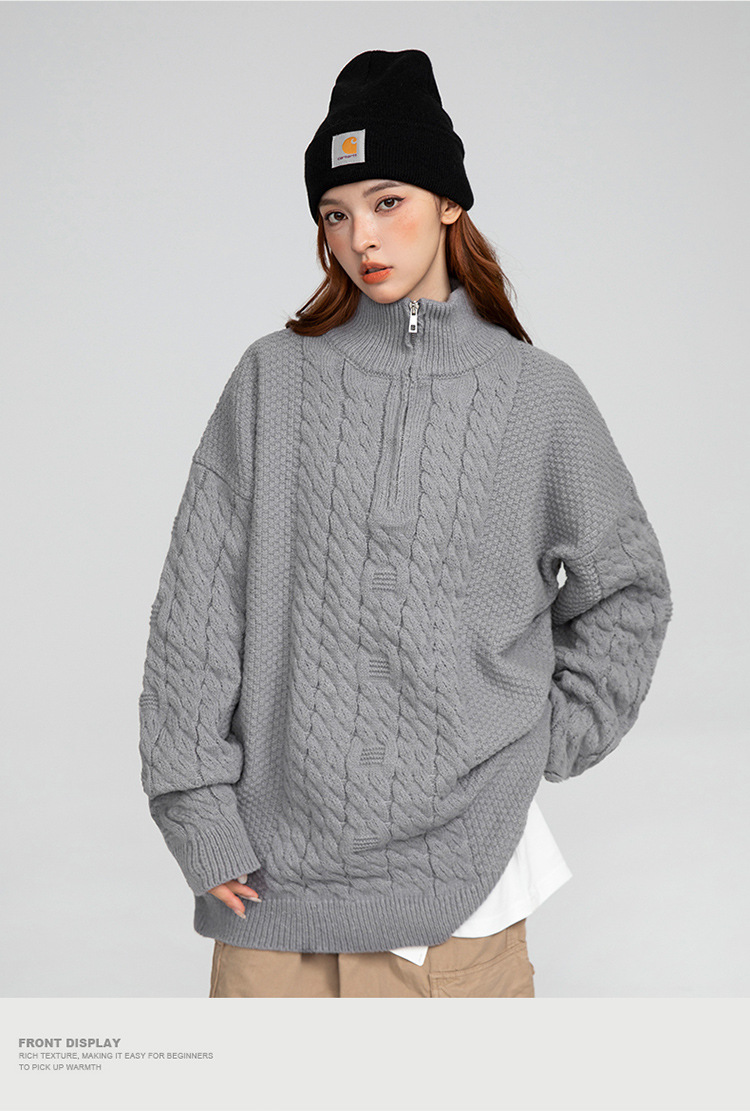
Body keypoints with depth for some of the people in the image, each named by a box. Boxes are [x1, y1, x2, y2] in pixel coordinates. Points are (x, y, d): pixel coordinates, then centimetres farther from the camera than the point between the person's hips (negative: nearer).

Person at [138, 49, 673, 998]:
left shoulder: (538, 396, 3)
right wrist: (197, 805, -5)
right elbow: (198, 602, 0)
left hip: (464, 849, 0)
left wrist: (551, 741, 4)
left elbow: (625, 588, 14)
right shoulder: (275, 378, 3)